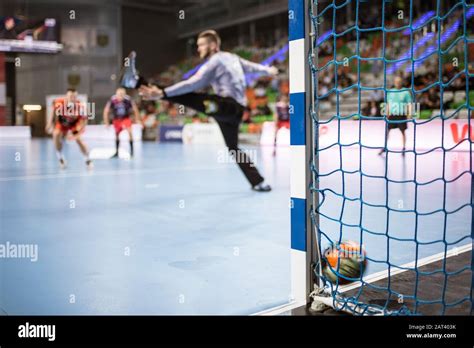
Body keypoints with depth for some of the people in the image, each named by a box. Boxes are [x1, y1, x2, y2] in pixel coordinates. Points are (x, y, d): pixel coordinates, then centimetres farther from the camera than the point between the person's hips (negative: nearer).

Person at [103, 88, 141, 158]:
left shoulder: (128, 100, -23)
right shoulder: (112, 100, -22)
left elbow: (135, 109, -9)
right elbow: (106, 111, -10)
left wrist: (137, 119, -4)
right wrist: (106, 122, -10)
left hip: (126, 118, -2)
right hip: (117, 119, 2)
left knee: (129, 132, -23)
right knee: (117, 135, 12)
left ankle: (131, 150, -11)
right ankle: (117, 152, 26)